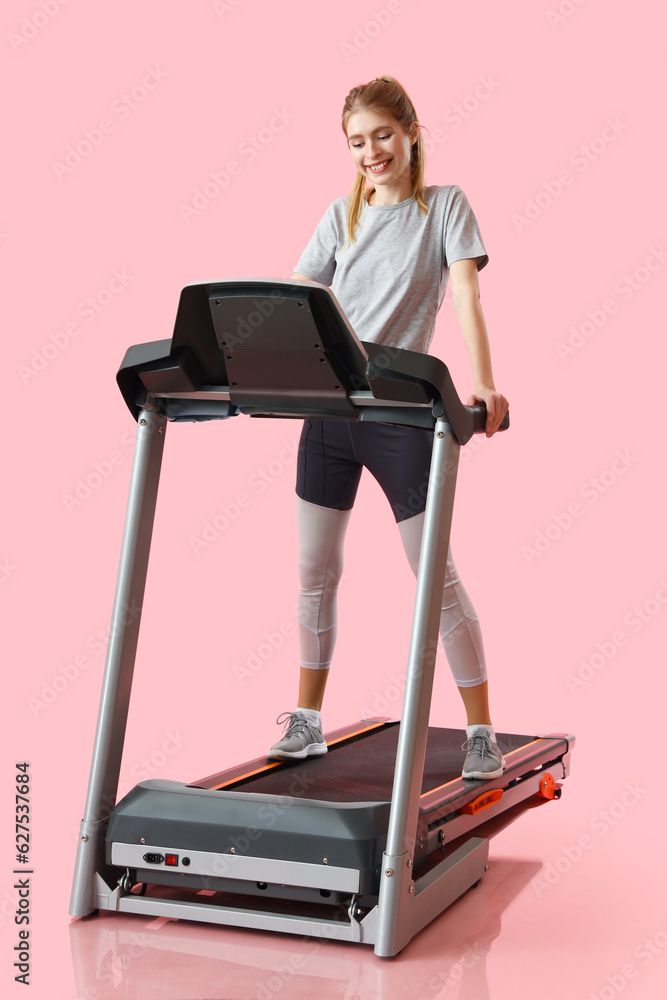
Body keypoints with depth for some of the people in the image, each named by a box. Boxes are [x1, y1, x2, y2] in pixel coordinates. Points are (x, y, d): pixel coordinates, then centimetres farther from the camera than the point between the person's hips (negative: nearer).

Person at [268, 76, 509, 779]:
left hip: (401, 412, -4)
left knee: (436, 573, -3)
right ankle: (307, 722, 19)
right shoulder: (342, 215, 13)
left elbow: (466, 296, -11)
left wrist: (482, 383, -26)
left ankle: (482, 733, 6)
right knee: (314, 569, 7)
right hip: (327, 406, 4)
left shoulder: (445, 206, 2)